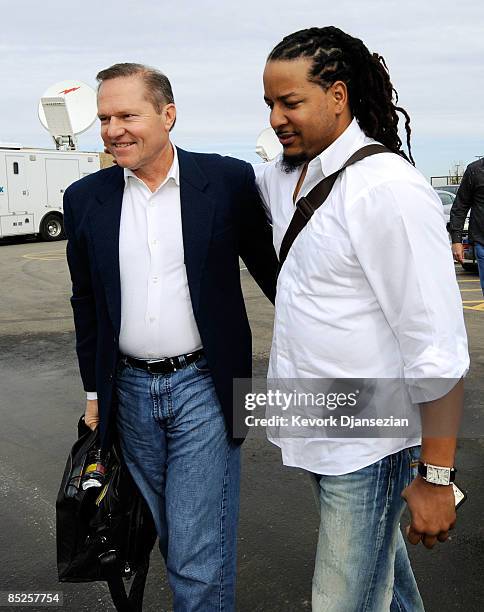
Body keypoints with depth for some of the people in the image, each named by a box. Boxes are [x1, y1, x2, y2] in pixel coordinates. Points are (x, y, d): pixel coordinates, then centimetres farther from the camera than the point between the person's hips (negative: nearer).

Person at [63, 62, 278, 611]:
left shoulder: (229, 180, -8)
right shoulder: (85, 199, 2)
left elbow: (267, 266, 3)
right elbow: (86, 304, 11)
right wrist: (95, 391, 14)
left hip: (203, 386, -3)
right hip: (129, 391, 4)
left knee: (199, 554, 0)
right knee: (172, 539, 18)